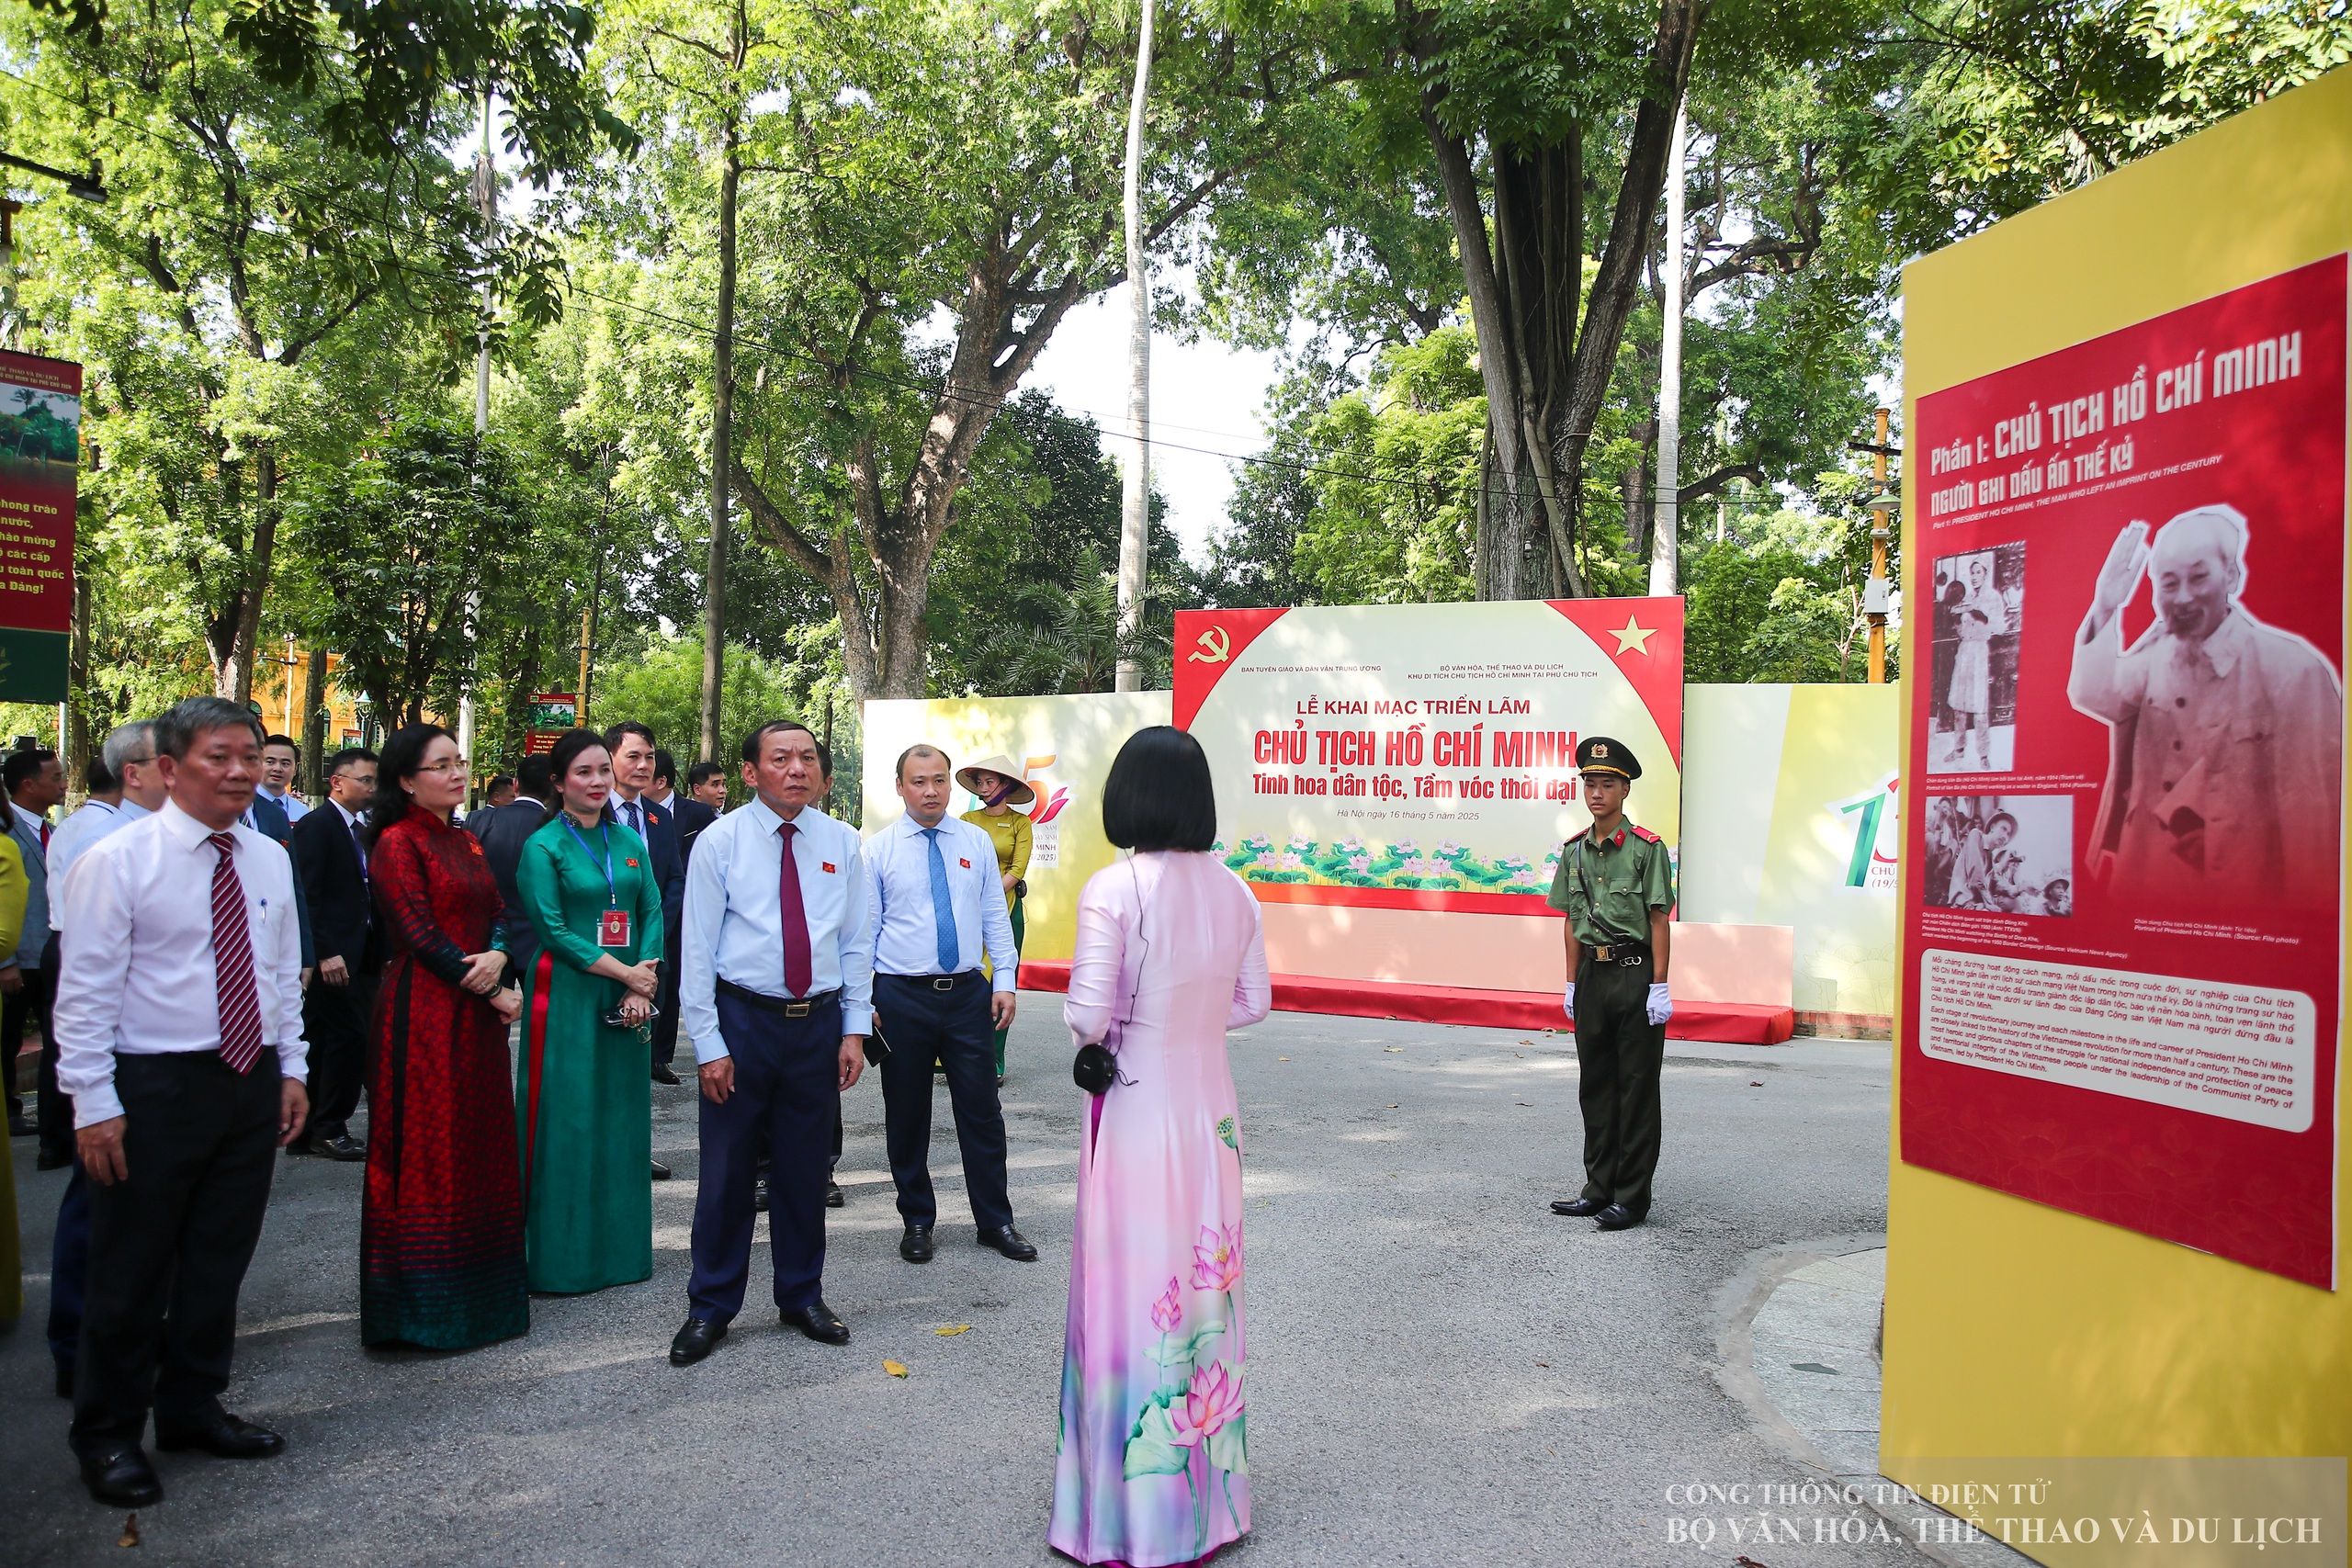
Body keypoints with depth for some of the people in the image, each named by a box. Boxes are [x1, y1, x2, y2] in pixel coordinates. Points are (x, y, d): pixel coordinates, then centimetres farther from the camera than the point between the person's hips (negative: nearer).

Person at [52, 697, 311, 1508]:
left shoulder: (269, 860, 7)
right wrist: (94, 1103, -14)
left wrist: (292, 1067, 10)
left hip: (252, 1084, 5)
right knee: (131, 1270, 6)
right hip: (155, 1087, -5)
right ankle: (108, 1435, 24)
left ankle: (193, 1408, 33)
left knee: (220, 1259, 16)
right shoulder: (117, 861, -10)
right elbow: (86, 990, -11)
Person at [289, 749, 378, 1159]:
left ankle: (305, 1133, 18)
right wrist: (325, 953, -20)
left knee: (322, 1044, 12)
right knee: (350, 1037, -8)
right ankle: (329, 1131, 3)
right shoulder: (316, 825, -8)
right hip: (332, 956, -8)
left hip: (354, 955, 8)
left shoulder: (359, 829, 17)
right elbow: (306, 894, -15)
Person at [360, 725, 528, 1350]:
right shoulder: (397, 842, -8)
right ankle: (424, 1304, 9)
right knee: (424, 1152, -1)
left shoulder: (465, 842, 14)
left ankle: (477, 1291, 22)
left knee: (479, 1146, 11)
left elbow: (497, 916, 10)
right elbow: (422, 936, -14)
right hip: (422, 1012, -7)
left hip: (476, 1012, 7)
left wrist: (498, 956, -12)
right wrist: (493, 993, -11)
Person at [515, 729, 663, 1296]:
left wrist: (642, 987, -9)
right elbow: (552, 929, -10)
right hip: (566, 999, -5)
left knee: (623, 1119, 9)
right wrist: (626, 972, -12)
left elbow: (652, 912, 5)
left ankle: (619, 1247, 20)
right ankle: (562, 1258, 10)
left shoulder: (629, 842, 10)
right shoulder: (543, 846, -4)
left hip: (628, 1001, 5)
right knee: (566, 1122, 0)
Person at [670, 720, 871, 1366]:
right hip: (742, 1019, -2)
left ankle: (802, 1297, 30)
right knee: (727, 1168, 5)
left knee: (805, 1168, 13)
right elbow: (698, 948, -5)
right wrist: (708, 1044, -9)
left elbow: (857, 942, 7)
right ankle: (710, 1307, 22)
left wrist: (854, 1029, 2)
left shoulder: (843, 843, 4)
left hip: (819, 1023, 2)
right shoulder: (720, 841, -5)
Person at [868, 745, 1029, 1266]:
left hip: (969, 993, 1)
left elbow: (995, 916, 8)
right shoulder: (877, 851, 0)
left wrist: (1005, 981, 0)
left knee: (981, 1110, 5)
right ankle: (917, 1221, 24)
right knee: (906, 1115, 8)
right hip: (901, 995, -1)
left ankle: (995, 1222, 18)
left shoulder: (976, 842, 6)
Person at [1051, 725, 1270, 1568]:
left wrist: (1108, 1024, 4)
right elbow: (1253, 1001, 9)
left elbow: (1087, 1018, -17)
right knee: (1204, 1282, 17)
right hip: (1210, 1108, 6)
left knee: (1132, 1289, 5)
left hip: (1134, 1111, -5)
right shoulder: (1232, 890, 1)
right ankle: (1210, 1496, 31)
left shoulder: (1113, 888, -16)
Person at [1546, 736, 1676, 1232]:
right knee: (1595, 1085, 12)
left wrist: (1659, 987, -12)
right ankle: (1600, 1188, 22)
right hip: (1593, 974, 6)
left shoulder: (1646, 848, -8)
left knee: (1637, 1087, 1)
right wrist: (1572, 984, 12)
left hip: (1635, 973, -6)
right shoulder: (1575, 850, 9)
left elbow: (1659, 921, -9)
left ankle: (1632, 1198, 8)